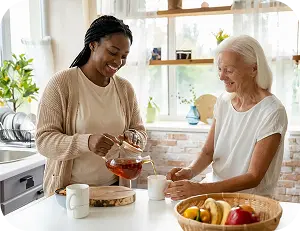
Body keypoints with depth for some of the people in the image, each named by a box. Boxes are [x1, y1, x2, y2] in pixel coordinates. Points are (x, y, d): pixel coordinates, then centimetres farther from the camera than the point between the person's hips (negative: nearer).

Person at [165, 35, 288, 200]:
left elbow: (254, 177, -18)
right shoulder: (223, 101, 4)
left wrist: (201, 189, -28)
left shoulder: (272, 112, -16)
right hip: (215, 190, 5)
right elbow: (208, 151, 8)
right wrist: (190, 171, -14)